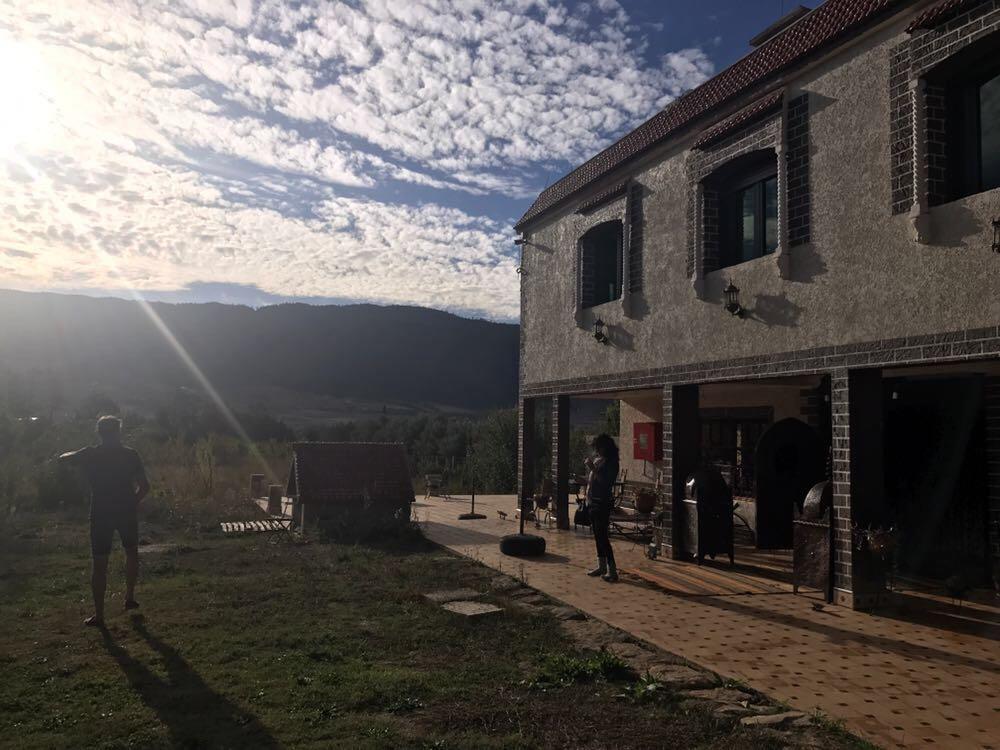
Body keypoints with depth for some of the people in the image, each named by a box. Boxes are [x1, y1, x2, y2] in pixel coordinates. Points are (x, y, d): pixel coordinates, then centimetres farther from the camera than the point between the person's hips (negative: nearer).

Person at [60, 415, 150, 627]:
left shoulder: (90, 454, -2)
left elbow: (62, 458, 17)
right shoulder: (129, 454, -3)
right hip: (126, 512, 0)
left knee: (100, 564, 3)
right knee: (131, 552, 23)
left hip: (101, 514, 0)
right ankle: (129, 598, 28)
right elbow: (144, 486, -5)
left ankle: (99, 615, 4)